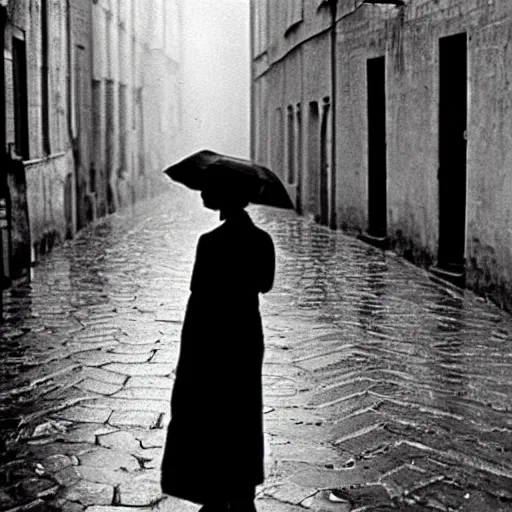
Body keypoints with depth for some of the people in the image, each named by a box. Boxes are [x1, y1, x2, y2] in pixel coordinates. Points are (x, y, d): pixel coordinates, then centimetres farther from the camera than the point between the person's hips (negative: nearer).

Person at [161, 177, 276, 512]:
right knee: (243, 420, 17)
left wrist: (187, 354, -11)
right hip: (248, 338, 6)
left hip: (210, 341, -6)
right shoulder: (262, 240, 0)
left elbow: (198, 297, -18)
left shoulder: (211, 242, -19)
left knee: (204, 422, 7)